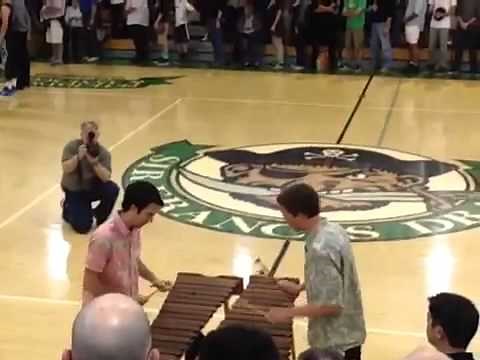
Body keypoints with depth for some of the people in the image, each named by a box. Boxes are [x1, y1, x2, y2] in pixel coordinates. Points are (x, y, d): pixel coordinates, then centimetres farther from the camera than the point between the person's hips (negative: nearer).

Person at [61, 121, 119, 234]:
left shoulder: (103, 152, -13)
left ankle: (100, 217, -2)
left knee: (112, 189, -30)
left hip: (93, 188, 2)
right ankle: (69, 208, 19)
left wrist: (94, 162, -36)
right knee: (82, 227, -16)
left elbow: (106, 178, -23)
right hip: (74, 190, -2)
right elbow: (66, 169, -24)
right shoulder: (72, 146, -14)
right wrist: (78, 157, -37)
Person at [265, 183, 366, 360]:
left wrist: (289, 313, -20)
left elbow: (331, 305, -28)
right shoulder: (333, 230, -1)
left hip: (335, 341, -9)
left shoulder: (320, 249, -30)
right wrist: (301, 287, 16)